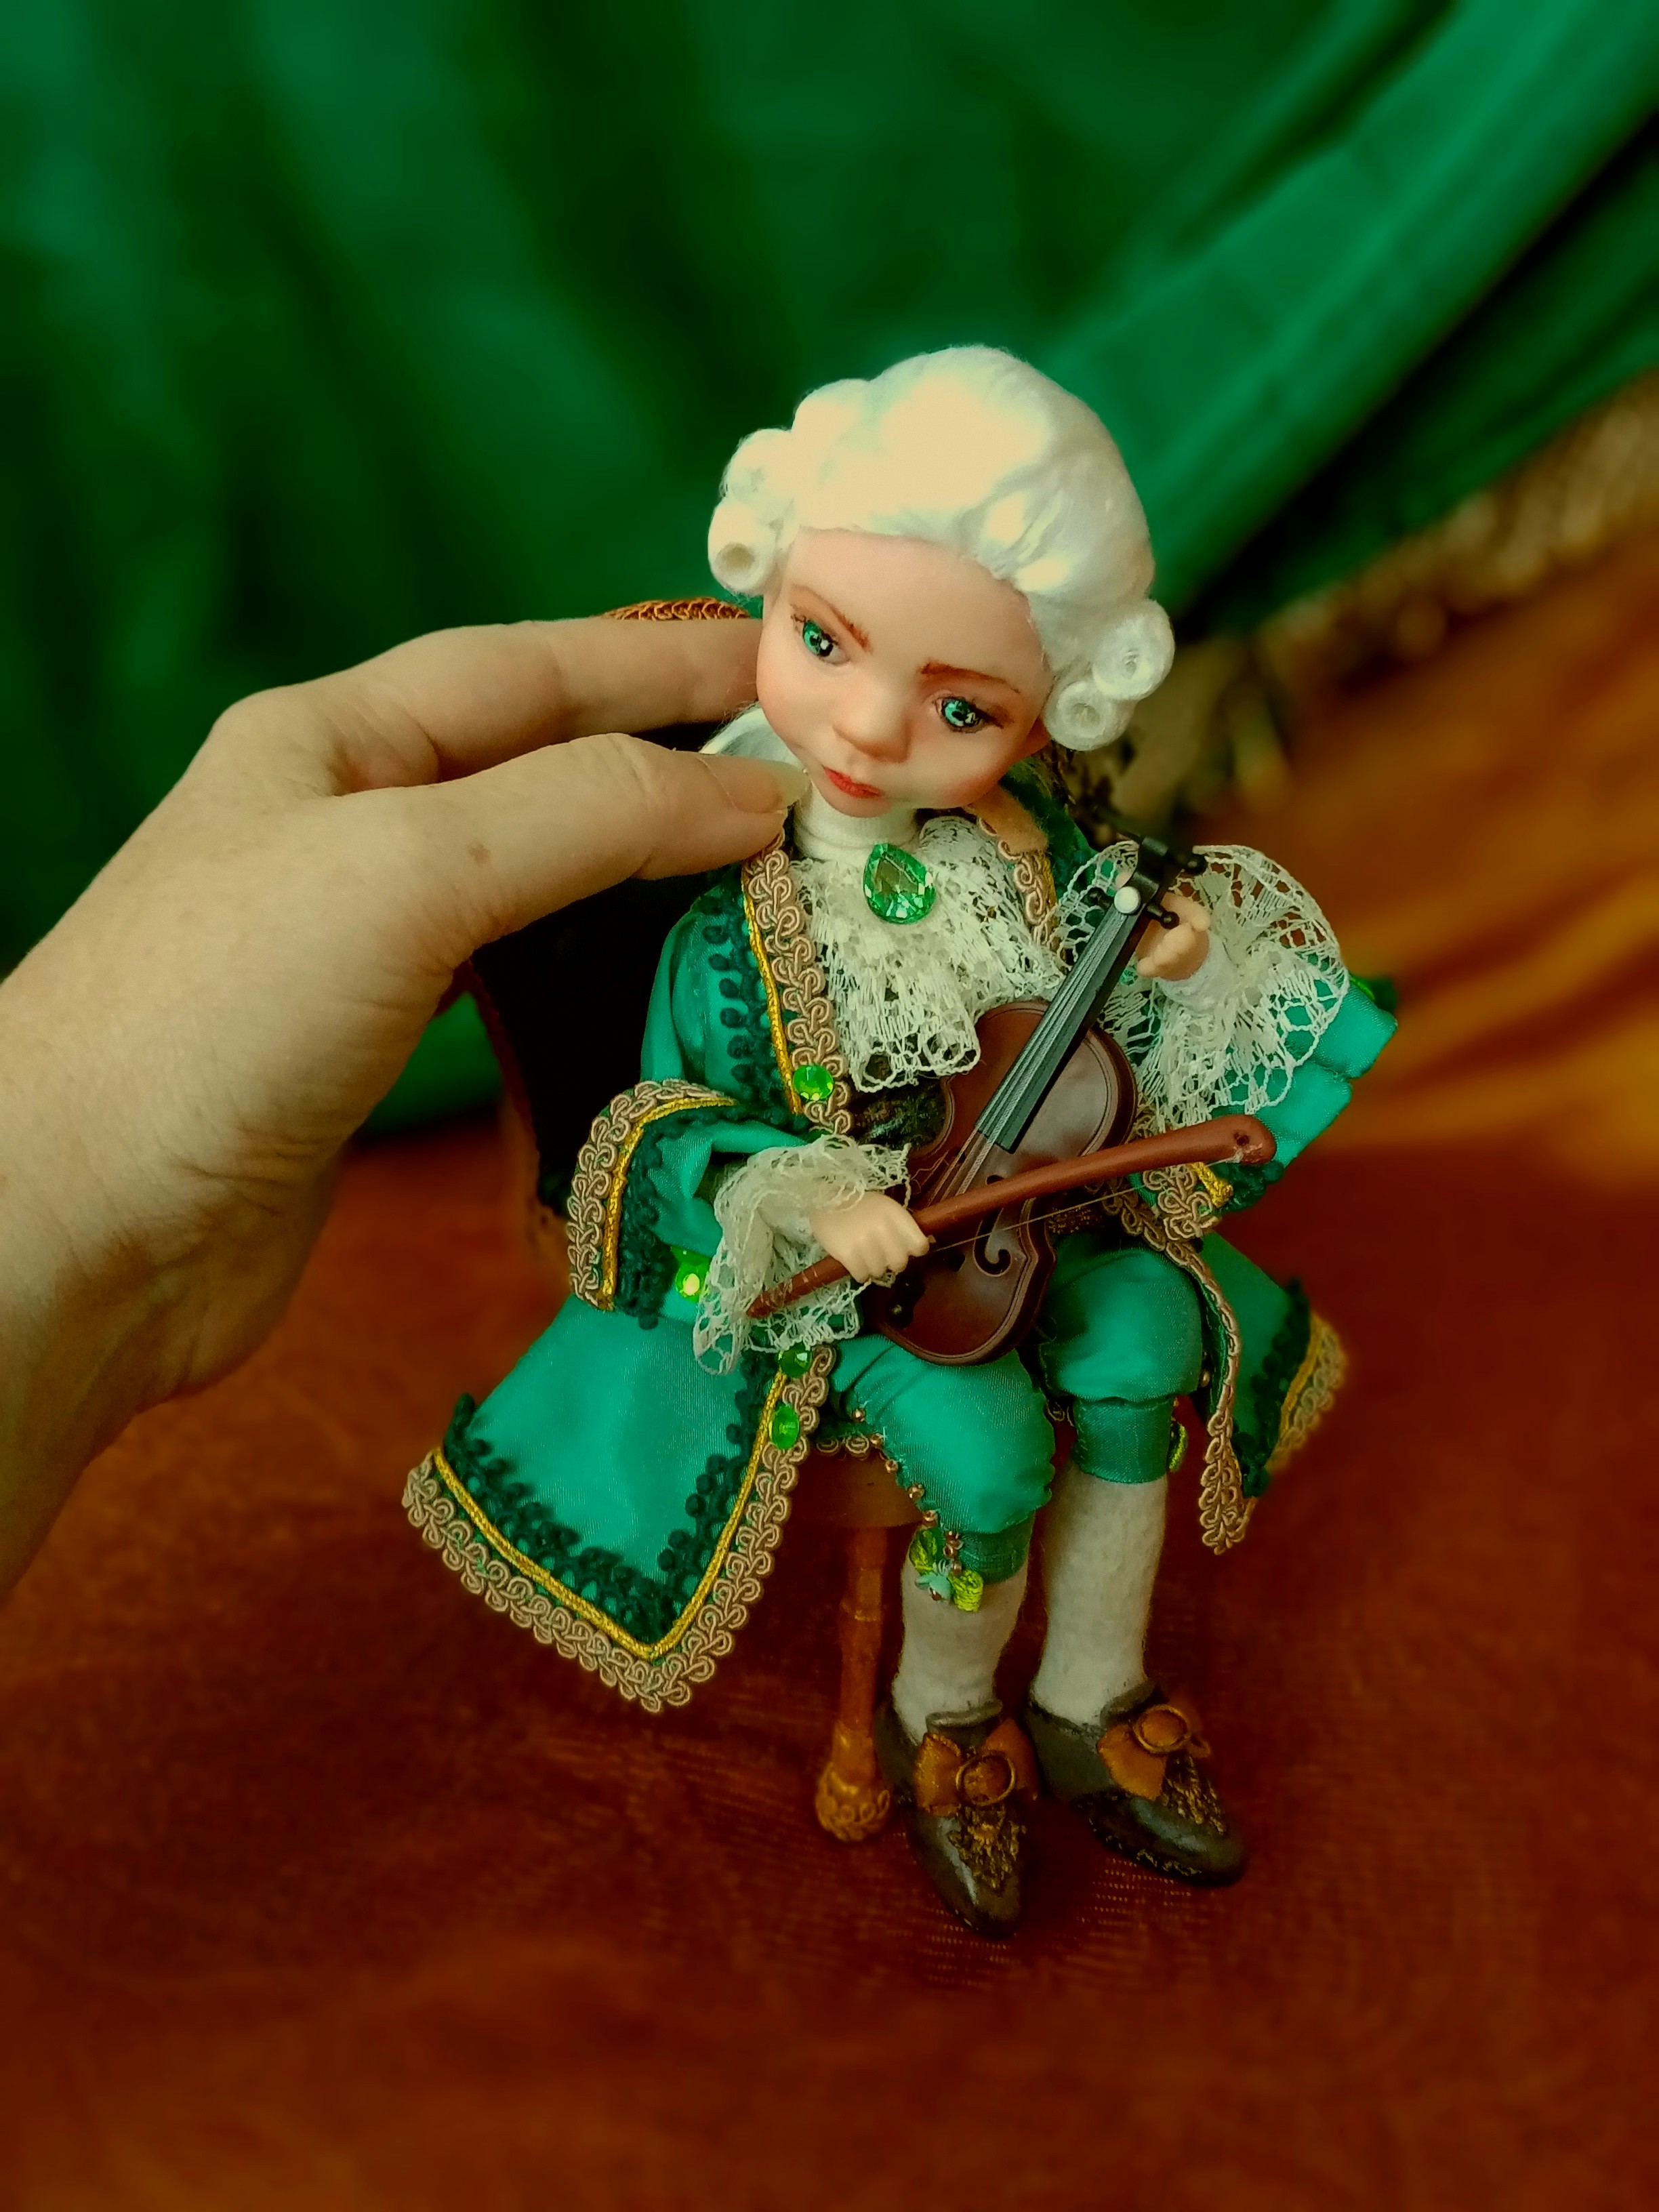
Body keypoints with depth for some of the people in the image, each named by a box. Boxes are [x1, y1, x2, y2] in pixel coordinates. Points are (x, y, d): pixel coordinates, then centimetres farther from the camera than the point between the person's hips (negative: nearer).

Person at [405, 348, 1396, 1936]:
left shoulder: (1030, 846, -8)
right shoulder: (735, 908, -22)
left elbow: (1081, 1038, 7)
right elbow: (674, 1129, -14)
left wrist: (1159, 978, -14)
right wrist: (800, 1197, -31)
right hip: (813, 1262, -4)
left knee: (1142, 1338, -19)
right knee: (982, 1442, -23)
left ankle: (1092, 1703, 3)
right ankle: (939, 1717, 10)